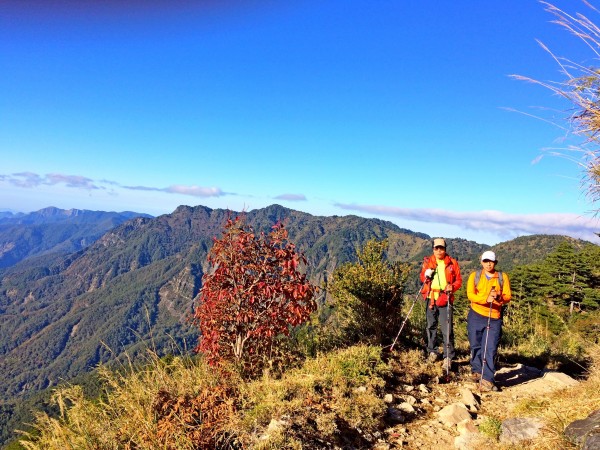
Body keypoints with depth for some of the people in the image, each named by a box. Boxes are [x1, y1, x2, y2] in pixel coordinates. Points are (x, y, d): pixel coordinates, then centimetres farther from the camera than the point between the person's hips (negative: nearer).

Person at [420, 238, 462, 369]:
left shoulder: (452, 263, 4)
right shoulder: (427, 261, 8)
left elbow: (459, 280, 5)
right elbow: (422, 278, 14)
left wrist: (452, 287, -15)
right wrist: (426, 276, -9)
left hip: (445, 300, -2)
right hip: (431, 299, 2)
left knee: (447, 329, -5)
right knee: (431, 326, 12)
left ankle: (448, 357, 5)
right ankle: (432, 351, 27)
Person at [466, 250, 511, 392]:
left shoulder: (503, 277, 5)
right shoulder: (474, 276, 2)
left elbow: (508, 296, -2)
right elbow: (470, 294, -10)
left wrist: (499, 297, -24)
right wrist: (485, 299, -27)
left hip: (494, 318, -1)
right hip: (476, 316, 1)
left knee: (490, 349, -7)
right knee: (476, 346, 11)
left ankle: (487, 380, -7)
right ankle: (476, 371, 31)